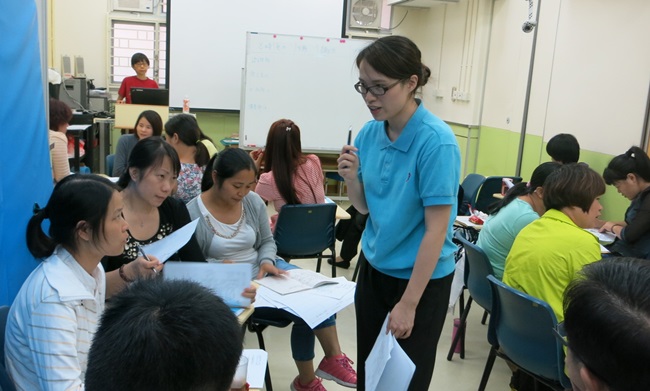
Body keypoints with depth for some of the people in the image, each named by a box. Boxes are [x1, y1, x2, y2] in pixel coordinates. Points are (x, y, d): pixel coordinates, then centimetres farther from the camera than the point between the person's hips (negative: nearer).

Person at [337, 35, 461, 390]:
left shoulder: (436, 142, -22)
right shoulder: (369, 133, -3)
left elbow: (436, 229, -20)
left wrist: (408, 304, -18)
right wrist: (351, 178, -15)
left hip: (421, 278, -5)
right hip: (373, 268, 5)